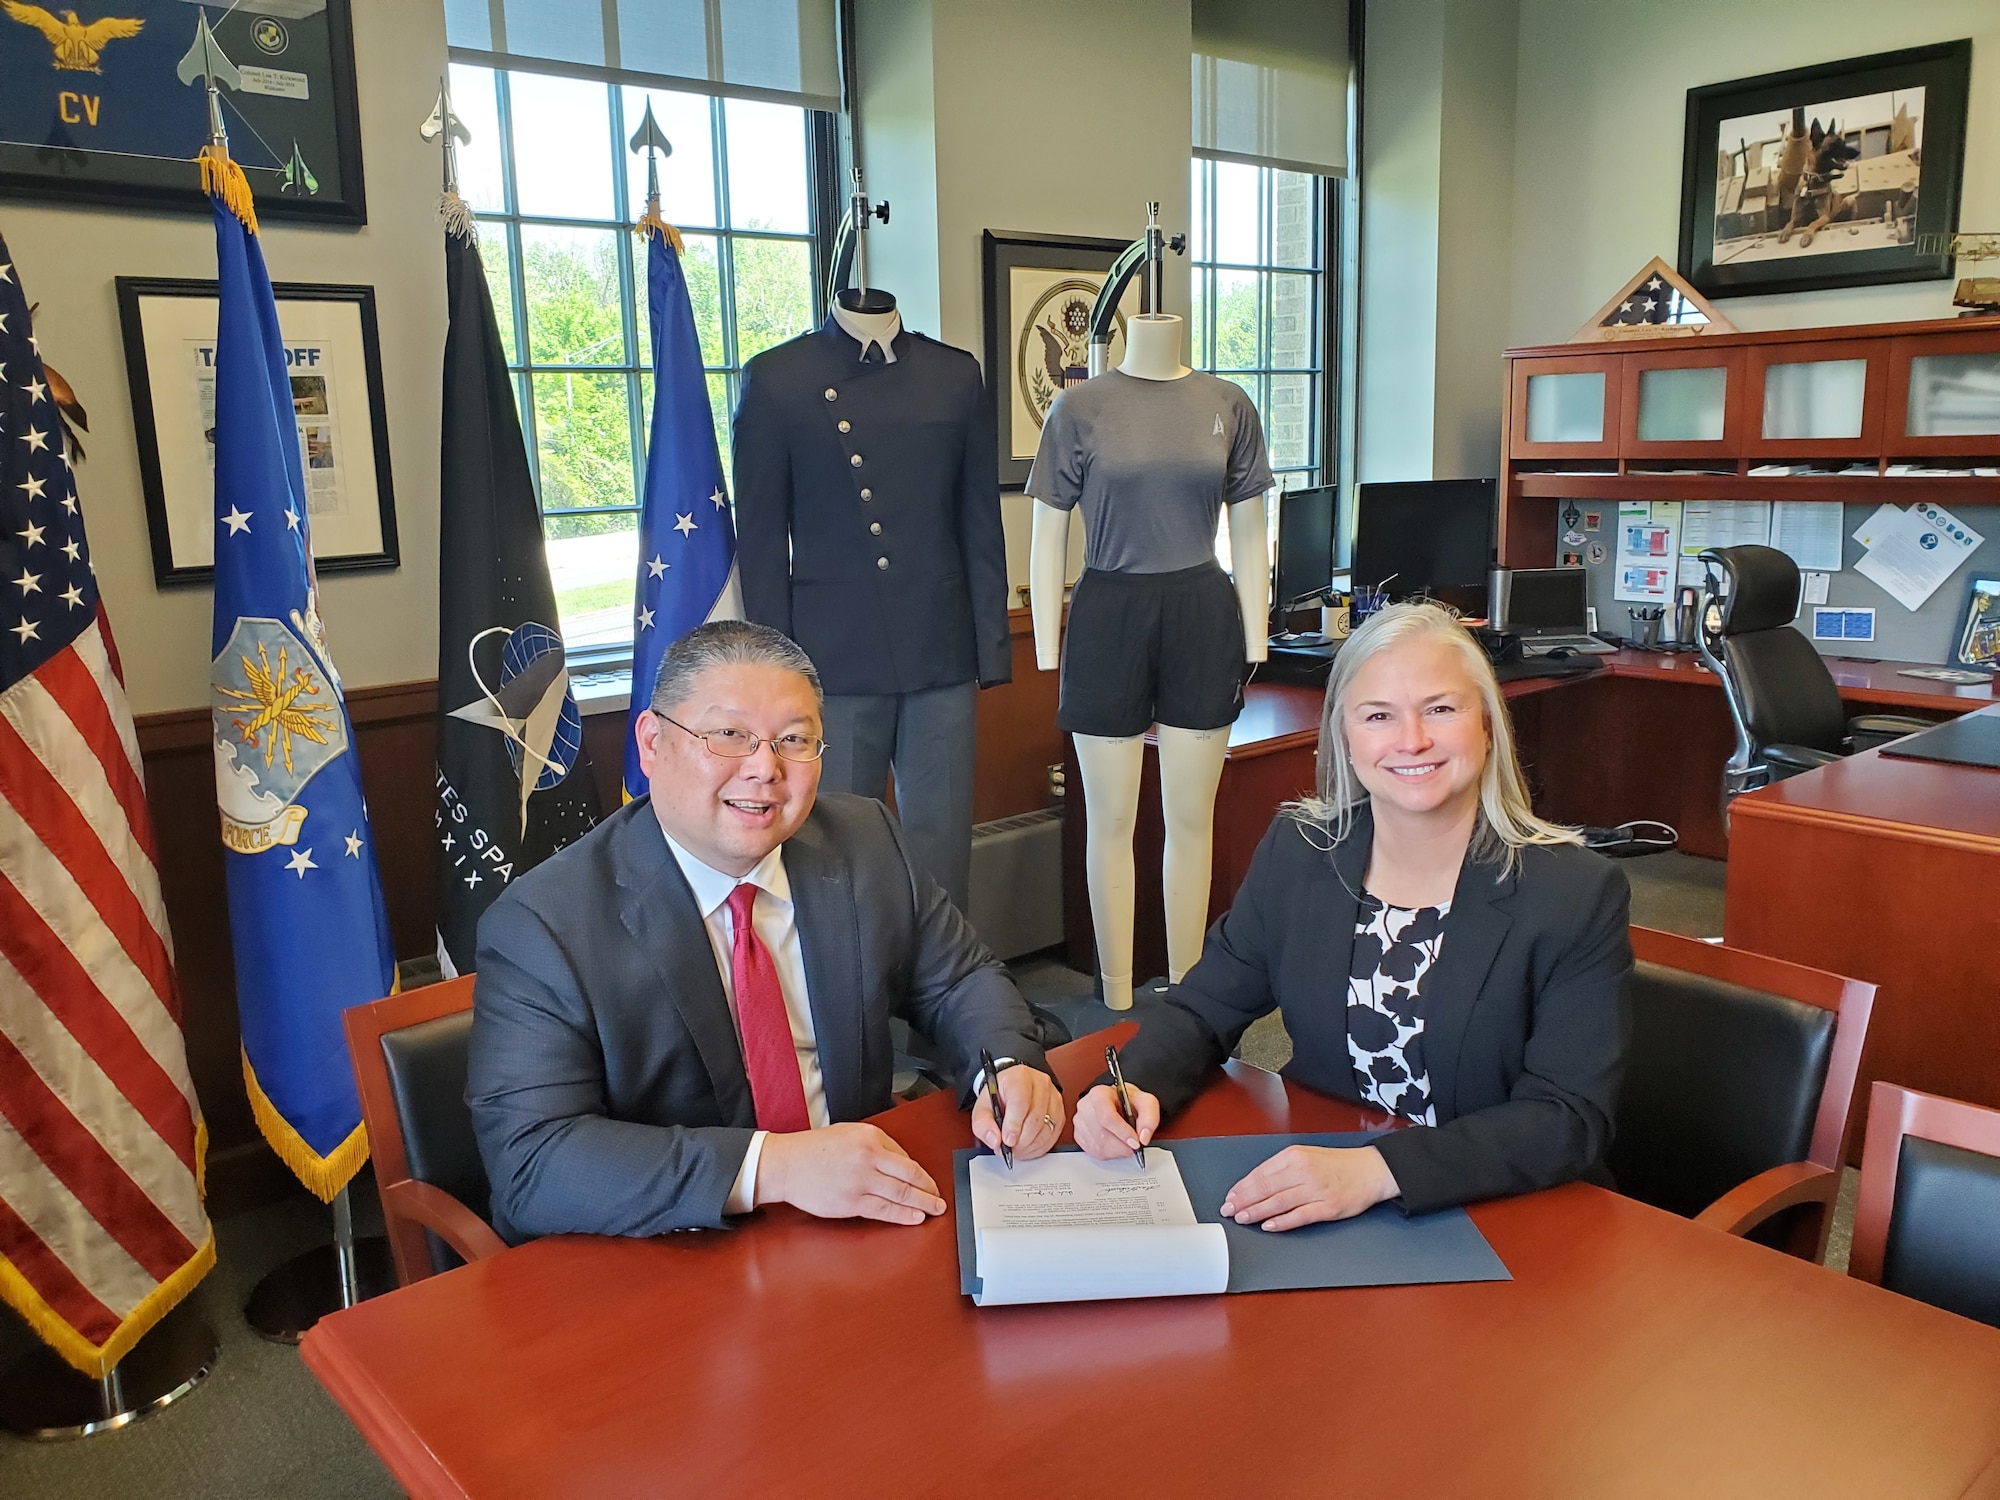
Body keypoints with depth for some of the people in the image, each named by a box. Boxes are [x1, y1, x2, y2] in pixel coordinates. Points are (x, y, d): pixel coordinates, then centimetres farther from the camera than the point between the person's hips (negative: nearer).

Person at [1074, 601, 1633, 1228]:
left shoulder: (1579, 894, -9)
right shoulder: (1294, 853, 2)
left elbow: (1569, 1121, -14)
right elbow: (1203, 1008, 8)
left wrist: (1379, 1171, -28)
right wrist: (1135, 1089, -15)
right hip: (1305, 1207, 3)